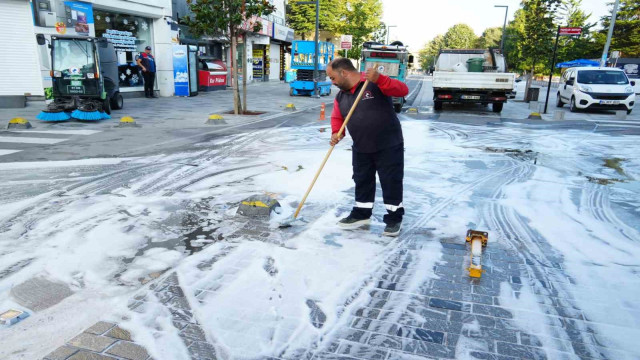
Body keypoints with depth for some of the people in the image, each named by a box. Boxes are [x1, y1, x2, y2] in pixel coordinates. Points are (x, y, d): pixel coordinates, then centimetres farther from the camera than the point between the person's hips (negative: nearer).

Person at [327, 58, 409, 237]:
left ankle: (394, 219, 16)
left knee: (391, 182, 2)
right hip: (361, 148, 7)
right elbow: (337, 118, 13)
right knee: (362, 182, 17)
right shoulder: (341, 97, 7)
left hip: (389, 146, -7)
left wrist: (379, 79, -36)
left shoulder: (374, 83, -14)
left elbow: (403, 90, -22)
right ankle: (361, 214, 33)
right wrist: (336, 133, -8)